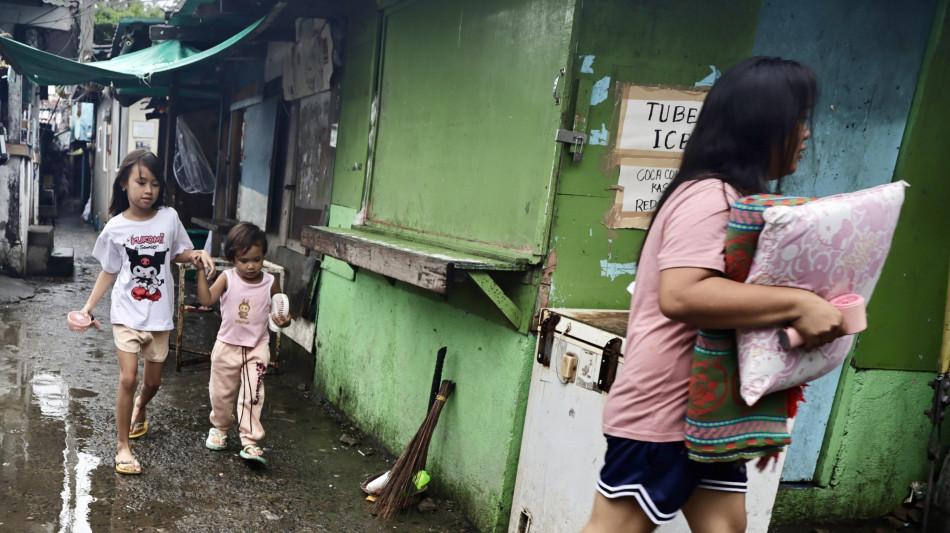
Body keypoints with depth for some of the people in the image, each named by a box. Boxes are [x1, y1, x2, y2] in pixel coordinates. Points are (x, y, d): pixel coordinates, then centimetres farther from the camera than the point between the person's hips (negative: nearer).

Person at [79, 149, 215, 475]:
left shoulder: (169, 218, -6)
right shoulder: (115, 228, -7)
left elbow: (178, 253, 10)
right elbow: (109, 271, 4)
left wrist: (197, 256, -11)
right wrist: (88, 307, 0)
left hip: (159, 315, 2)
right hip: (127, 313, -2)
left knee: (153, 381, 14)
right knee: (128, 379, -9)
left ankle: (139, 409, 49)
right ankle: (123, 446, 8)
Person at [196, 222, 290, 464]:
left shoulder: (270, 282, -7)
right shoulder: (227, 279, -10)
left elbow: (278, 311, 3)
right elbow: (206, 299, -22)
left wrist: (283, 320, -19)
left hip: (257, 347, -1)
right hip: (227, 345, 1)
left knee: (253, 395, -4)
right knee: (221, 392, 16)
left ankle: (250, 441, 3)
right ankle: (219, 428, 40)